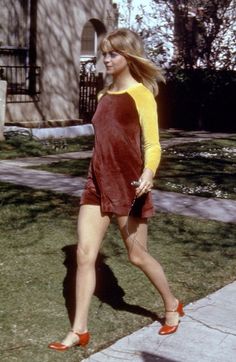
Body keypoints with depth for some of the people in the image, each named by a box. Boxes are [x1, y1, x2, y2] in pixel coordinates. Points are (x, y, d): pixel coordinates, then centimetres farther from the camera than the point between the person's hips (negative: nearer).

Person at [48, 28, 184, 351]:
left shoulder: (140, 93, -7)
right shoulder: (105, 94, 14)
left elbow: (153, 144, -12)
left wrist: (148, 173, -31)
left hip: (128, 185, -6)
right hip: (98, 183, 6)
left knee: (137, 255, 7)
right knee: (84, 254, 0)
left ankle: (172, 306, 33)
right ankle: (79, 330, 10)